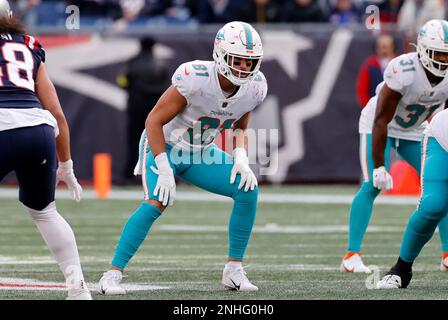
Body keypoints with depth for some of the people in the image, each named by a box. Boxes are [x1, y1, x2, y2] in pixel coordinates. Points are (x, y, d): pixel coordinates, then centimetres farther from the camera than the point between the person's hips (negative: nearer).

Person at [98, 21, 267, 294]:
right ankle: (113, 275, -20)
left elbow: (240, 127, 9)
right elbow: (154, 121, -24)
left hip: (200, 153, 6)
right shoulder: (196, 80, -32)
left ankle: (234, 271, 1)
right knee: (157, 203, -28)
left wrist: (241, 159, -11)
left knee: (247, 189, -10)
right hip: (164, 147, -6)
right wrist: (164, 171, -29)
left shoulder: (254, 88, -12)